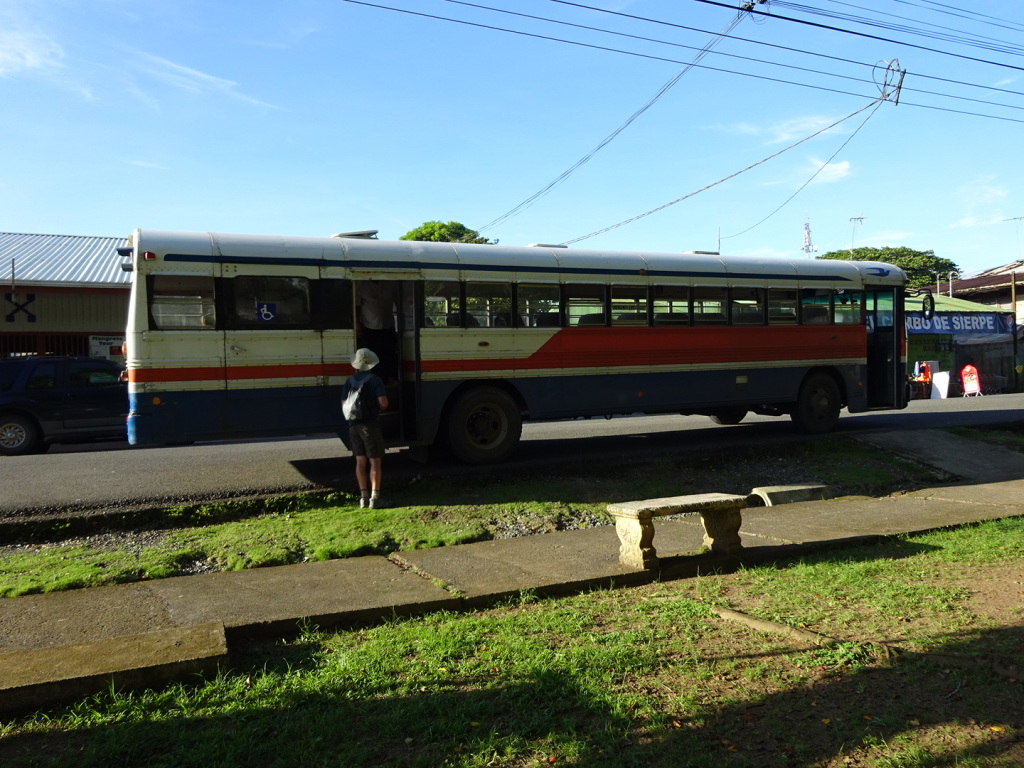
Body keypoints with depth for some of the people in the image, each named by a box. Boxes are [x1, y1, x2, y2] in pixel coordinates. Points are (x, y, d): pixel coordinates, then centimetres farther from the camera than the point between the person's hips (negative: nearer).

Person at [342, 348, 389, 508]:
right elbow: (383, 403, -15)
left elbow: (344, 404, 9)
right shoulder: (374, 379, -10)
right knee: (375, 462, 0)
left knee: (360, 461, 11)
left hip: (354, 425, 5)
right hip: (371, 425, -5)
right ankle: (374, 498, -2)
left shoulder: (350, 381, 5)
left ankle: (363, 497, 15)